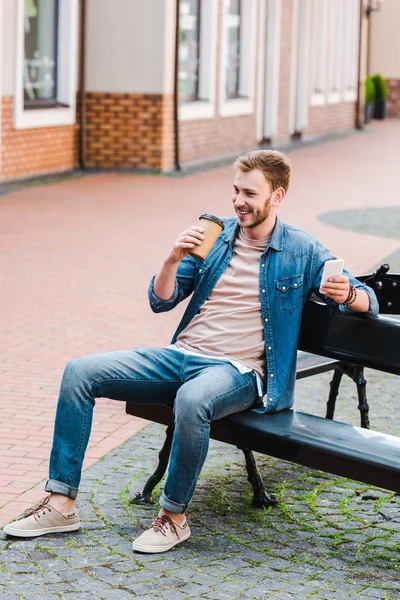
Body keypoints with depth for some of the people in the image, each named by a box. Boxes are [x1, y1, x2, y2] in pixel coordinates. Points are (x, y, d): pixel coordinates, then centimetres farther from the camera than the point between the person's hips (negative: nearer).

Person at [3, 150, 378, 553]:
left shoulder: (302, 253, 1)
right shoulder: (214, 235, 11)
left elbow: (367, 301, 0)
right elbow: (161, 301, 10)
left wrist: (347, 293, -24)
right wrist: (174, 259, -10)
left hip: (237, 371, -5)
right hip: (180, 355, 5)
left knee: (192, 400, -41)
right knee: (79, 373, -10)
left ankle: (174, 516, -21)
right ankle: (60, 504, -7)